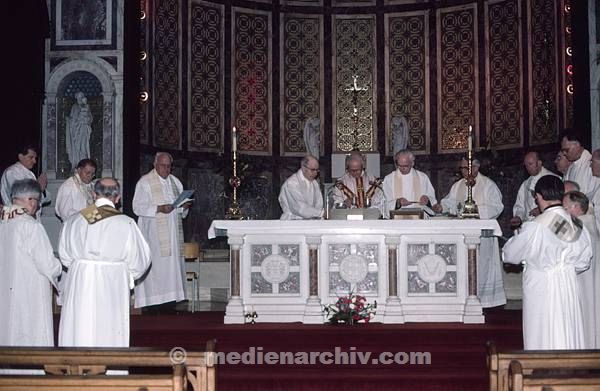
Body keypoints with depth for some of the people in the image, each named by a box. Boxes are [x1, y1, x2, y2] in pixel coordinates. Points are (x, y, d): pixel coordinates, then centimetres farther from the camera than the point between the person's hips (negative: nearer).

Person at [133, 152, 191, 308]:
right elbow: (138, 207, -9)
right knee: (156, 264, -10)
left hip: (173, 231, 6)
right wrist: (159, 209, -21)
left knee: (173, 264, 3)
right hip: (154, 233, -6)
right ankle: (152, 302, -8)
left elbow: (181, 207, 20)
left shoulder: (175, 182, 16)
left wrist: (184, 206, -3)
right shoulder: (145, 182, -1)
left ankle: (171, 300, 6)